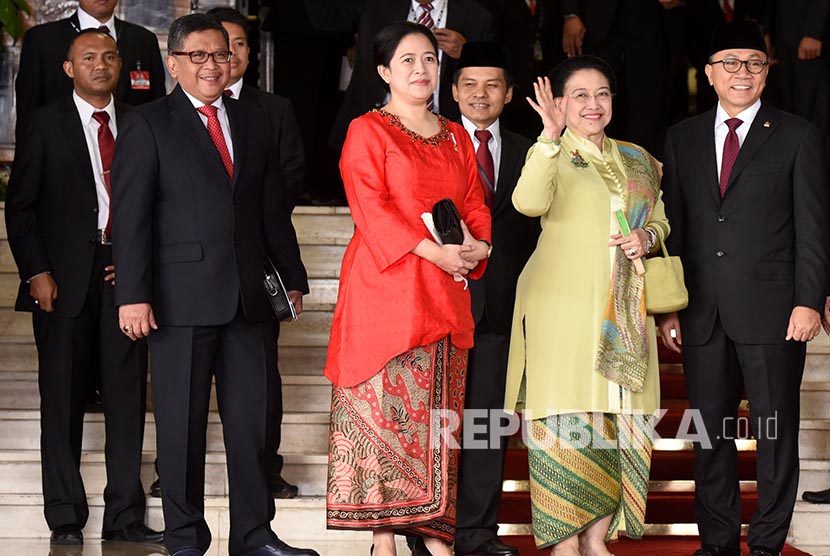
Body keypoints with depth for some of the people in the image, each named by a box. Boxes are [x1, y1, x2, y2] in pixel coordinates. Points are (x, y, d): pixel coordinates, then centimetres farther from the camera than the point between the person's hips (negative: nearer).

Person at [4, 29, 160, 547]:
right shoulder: (46, 124, 3)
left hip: (125, 271, 2)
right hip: (64, 279, -2)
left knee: (128, 397, 3)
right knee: (63, 400, 2)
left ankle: (125, 516, 9)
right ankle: (66, 518, 9)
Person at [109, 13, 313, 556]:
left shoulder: (254, 122, 14)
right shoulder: (147, 125, 0)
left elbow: (272, 209, 19)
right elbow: (131, 217, -6)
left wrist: (293, 276, 16)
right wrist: (133, 295, -13)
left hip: (249, 297, 4)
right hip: (182, 301, -4)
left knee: (253, 419, 7)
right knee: (182, 423, 3)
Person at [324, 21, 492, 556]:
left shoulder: (456, 138, 19)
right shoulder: (367, 131, 1)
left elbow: (475, 205, 16)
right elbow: (370, 206, -9)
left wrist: (478, 246, -6)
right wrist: (431, 250, -19)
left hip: (444, 292, 5)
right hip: (385, 285, -5)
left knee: (438, 409, 4)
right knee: (384, 403, -7)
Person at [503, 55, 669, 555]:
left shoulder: (636, 159, 18)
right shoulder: (552, 154, 2)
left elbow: (659, 219, 26)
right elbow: (528, 202, -18)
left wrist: (647, 238, 4)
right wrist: (551, 136, -24)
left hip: (624, 311, 5)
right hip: (564, 305, -5)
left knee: (624, 423, 2)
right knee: (566, 420, -9)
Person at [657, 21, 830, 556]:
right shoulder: (683, 138, 12)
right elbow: (674, 227, 13)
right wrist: (669, 306, 7)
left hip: (771, 311, -3)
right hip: (703, 312, 3)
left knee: (776, 432, 2)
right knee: (711, 432, 8)